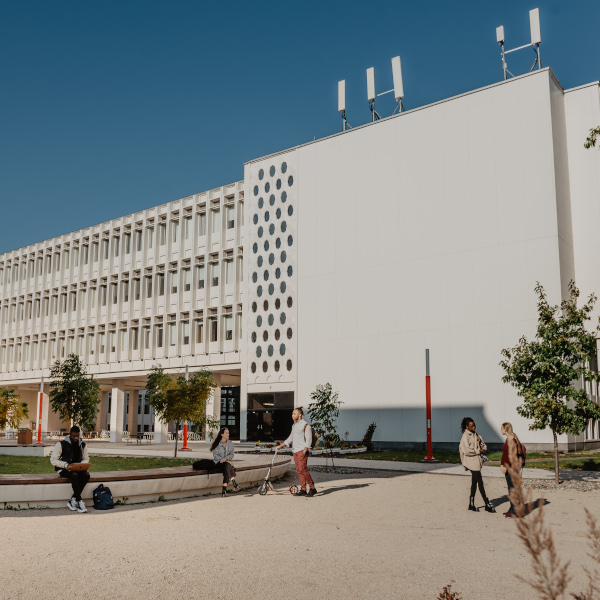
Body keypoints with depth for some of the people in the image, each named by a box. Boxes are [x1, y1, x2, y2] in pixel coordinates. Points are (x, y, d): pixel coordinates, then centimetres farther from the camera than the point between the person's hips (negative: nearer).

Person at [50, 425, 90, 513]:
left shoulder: (82, 444, 8)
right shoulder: (61, 444, -5)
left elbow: (86, 459, 15)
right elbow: (53, 460, -8)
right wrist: (66, 465, -22)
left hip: (77, 468, 4)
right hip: (63, 469, -4)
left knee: (86, 475, -28)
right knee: (75, 475, -36)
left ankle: (72, 501, -23)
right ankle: (79, 502, -31)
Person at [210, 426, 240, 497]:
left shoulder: (229, 443, 8)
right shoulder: (217, 444, -3)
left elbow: (232, 454, 6)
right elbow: (215, 455, -4)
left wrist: (226, 458, -15)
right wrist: (224, 460, -14)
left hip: (227, 461, 3)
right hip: (218, 462, -3)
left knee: (226, 468, -33)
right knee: (227, 466, -35)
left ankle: (224, 489, -37)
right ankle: (234, 482, -39)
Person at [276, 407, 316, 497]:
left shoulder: (305, 425, -8)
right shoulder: (294, 425, 17)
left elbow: (309, 440, -12)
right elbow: (290, 438, 24)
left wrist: (304, 451, -20)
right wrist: (280, 446, 20)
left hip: (302, 450, -8)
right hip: (295, 451, 8)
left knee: (303, 469, -14)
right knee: (299, 470, 5)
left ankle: (312, 489, -7)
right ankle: (303, 490, 9)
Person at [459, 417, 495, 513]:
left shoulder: (475, 434, 12)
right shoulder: (465, 436, -13)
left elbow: (484, 447, 14)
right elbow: (467, 450, -23)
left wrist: (480, 441, -7)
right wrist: (478, 451, -13)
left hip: (477, 460, 8)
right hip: (472, 461, -8)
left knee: (474, 482, 11)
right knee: (480, 482, -3)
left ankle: (471, 504, 18)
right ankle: (487, 505, 4)